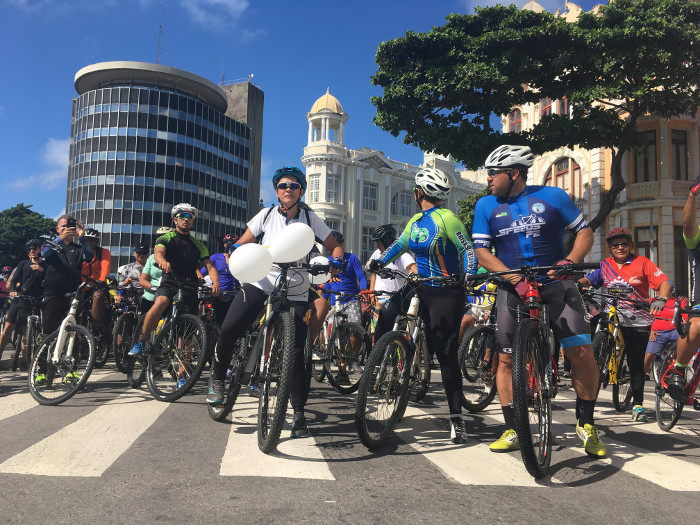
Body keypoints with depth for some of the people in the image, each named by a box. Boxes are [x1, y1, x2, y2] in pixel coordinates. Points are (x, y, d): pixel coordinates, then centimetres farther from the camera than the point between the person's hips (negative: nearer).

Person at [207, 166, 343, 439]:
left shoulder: (310, 219, 4)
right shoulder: (266, 215, 5)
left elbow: (335, 246, 6)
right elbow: (242, 244, 5)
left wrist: (336, 259, -16)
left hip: (295, 292, 0)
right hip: (261, 283, 1)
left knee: (298, 352, -8)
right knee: (229, 329, -20)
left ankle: (299, 414, 8)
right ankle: (218, 380, 8)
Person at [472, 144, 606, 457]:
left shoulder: (552, 196, 1)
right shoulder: (486, 206, 4)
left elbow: (584, 232, 5)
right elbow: (482, 252, -2)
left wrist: (571, 261, -15)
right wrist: (515, 278, -16)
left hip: (556, 286, -1)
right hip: (513, 290, 1)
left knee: (582, 353, -11)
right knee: (506, 359, -3)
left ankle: (586, 424, 11)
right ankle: (512, 430, 11)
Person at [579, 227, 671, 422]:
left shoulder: (642, 262, -1)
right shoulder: (605, 265, 8)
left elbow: (664, 283, -7)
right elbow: (587, 280, 0)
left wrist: (661, 299, -26)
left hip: (639, 321, -2)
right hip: (612, 318, 2)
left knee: (636, 362, 3)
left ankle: (638, 405, 18)